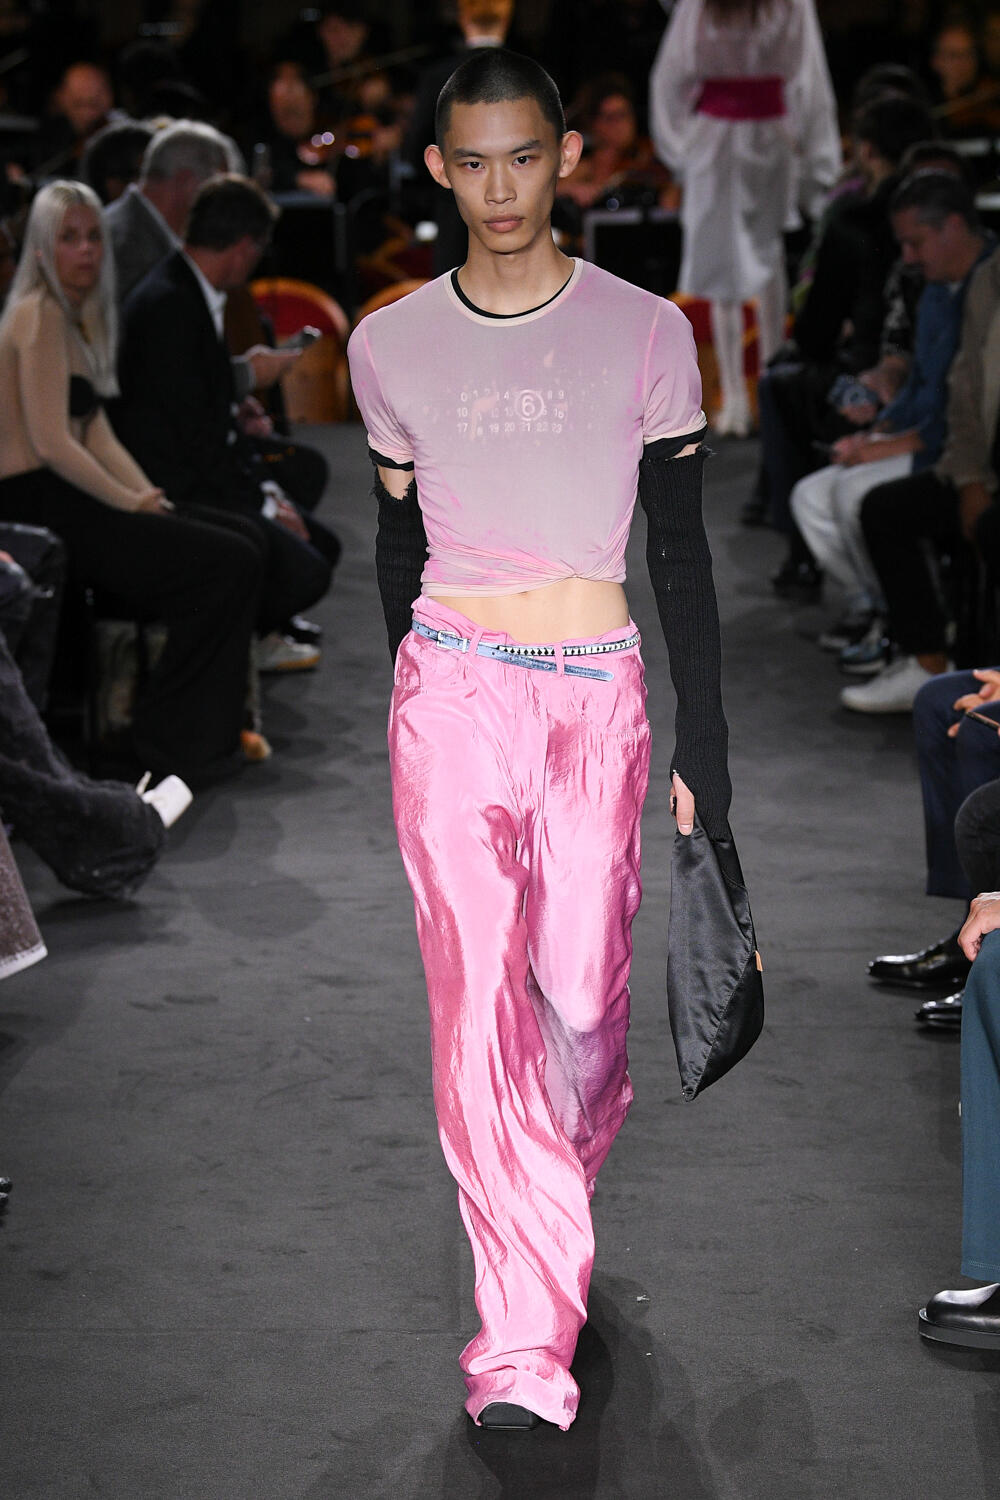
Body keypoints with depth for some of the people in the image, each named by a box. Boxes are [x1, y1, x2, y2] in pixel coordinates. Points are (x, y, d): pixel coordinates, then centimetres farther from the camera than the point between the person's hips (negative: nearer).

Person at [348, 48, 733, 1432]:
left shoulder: (646, 334, 1)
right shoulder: (392, 346, 4)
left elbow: (681, 554, 4)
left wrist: (704, 743, 2)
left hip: (599, 695, 0)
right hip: (455, 688, 0)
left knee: (584, 993, 2)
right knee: (478, 994, -11)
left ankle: (561, 1191, 35)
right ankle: (528, 1346, -11)